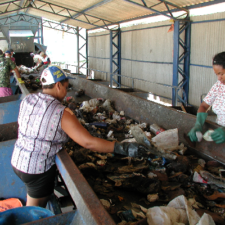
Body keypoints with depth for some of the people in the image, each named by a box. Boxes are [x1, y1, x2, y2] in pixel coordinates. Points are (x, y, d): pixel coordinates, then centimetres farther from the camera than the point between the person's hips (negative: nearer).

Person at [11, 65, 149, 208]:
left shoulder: (27, 100, -3)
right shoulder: (61, 113, -24)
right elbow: (89, 143, -28)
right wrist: (123, 149, -25)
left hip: (18, 161, 7)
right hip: (38, 169, -7)